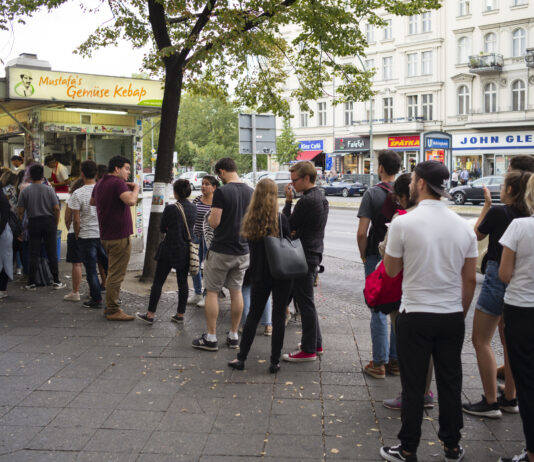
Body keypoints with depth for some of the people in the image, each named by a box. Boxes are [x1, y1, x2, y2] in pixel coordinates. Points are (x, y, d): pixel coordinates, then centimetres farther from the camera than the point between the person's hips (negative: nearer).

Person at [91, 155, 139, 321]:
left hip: (106, 236, 10)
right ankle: (113, 311, 0)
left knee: (113, 272, 20)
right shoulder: (118, 183, -14)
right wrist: (135, 188, -12)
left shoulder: (100, 184, 15)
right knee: (116, 275, -5)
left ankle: (110, 307, 27)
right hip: (119, 236, -10)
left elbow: (92, 201, 32)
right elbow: (131, 201, -30)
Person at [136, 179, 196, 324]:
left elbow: (162, 228, -5)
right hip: (186, 250, 6)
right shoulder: (193, 208, 2)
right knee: (183, 282, 11)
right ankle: (180, 315, 15)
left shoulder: (171, 208, -16)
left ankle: (150, 315, 7)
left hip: (170, 250, -5)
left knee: (158, 282, 3)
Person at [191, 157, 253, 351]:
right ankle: (233, 336, 19)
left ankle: (211, 338, 7)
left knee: (212, 292, 4)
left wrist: (210, 216, 4)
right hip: (242, 250, 6)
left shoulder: (221, 192, -15)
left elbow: (214, 222, -17)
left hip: (221, 251, -6)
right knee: (236, 291, 13)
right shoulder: (250, 192, 4)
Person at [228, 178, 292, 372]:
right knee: (279, 316, 5)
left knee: (253, 314, 14)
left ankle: (241, 357, 16)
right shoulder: (279, 218, -12)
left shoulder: (249, 220, -2)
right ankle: (275, 361, 8)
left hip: (259, 274, 3)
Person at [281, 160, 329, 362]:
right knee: (307, 301, 18)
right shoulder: (321, 198, 13)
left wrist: (288, 201, -8)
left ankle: (309, 350, 3)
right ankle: (316, 343, 26)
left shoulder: (306, 201, -19)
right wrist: (296, 232, 4)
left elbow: (288, 226, -13)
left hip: (304, 257, -10)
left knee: (305, 302, -3)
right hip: (315, 254, 10)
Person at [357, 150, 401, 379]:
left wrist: (363, 256, 0)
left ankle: (379, 363, 9)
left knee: (379, 311, 3)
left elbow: (362, 232, -15)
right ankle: (396, 360, 20)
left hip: (377, 258, -3)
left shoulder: (372, 193, -10)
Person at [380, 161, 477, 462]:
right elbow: (470, 280, 4)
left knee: (413, 386, 7)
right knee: (450, 383, 15)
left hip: (415, 316, -3)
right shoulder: (463, 226, -1)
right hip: (452, 317, 4)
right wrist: (461, 313, 16)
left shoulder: (403, 223, -14)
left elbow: (391, 270, -2)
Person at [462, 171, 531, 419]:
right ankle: (509, 398, 26)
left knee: (481, 340, 1)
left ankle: (490, 402, 3)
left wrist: (486, 205, 11)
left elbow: (478, 234, 2)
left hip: (497, 277, -7)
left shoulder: (497, 212, -14)